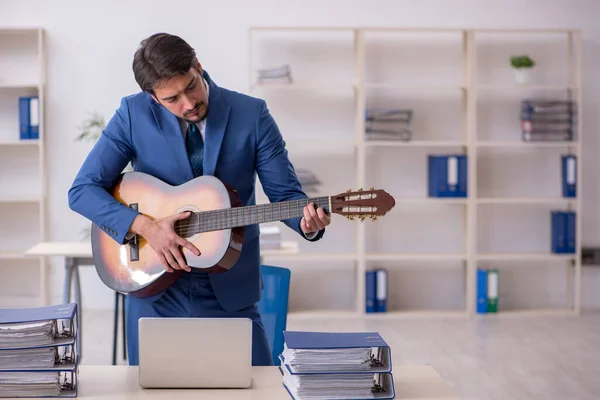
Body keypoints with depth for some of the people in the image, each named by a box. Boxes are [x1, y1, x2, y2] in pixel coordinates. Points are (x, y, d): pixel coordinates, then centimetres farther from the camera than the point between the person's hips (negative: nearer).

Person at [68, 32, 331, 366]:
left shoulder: (252, 114, -6)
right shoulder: (134, 114, -6)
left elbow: (285, 193, -4)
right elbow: (83, 190, -8)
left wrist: (306, 223, -26)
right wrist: (145, 226, -21)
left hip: (231, 292, 0)